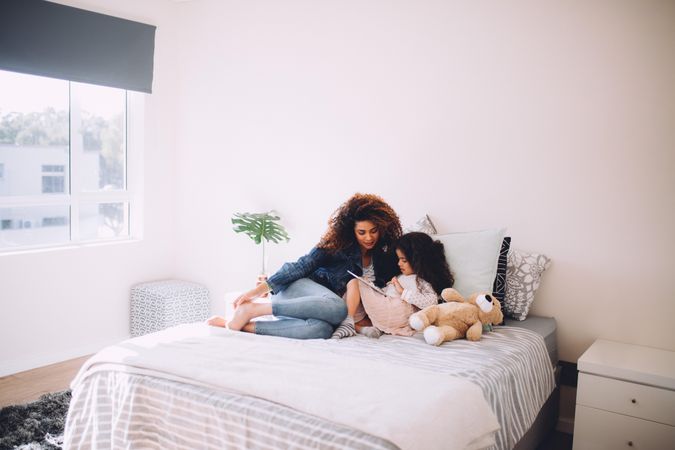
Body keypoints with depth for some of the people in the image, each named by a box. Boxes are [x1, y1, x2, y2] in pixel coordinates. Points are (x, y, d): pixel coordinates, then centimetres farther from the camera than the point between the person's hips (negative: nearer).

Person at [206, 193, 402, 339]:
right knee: (337, 309, -39)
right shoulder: (337, 244, -5)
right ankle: (253, 309, -32)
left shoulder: (384, 257, 7)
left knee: (321, 329, -37)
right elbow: (301, 267, -9)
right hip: (299, 289, -3)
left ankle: (245, 326, -32)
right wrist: (256, 291, -15)